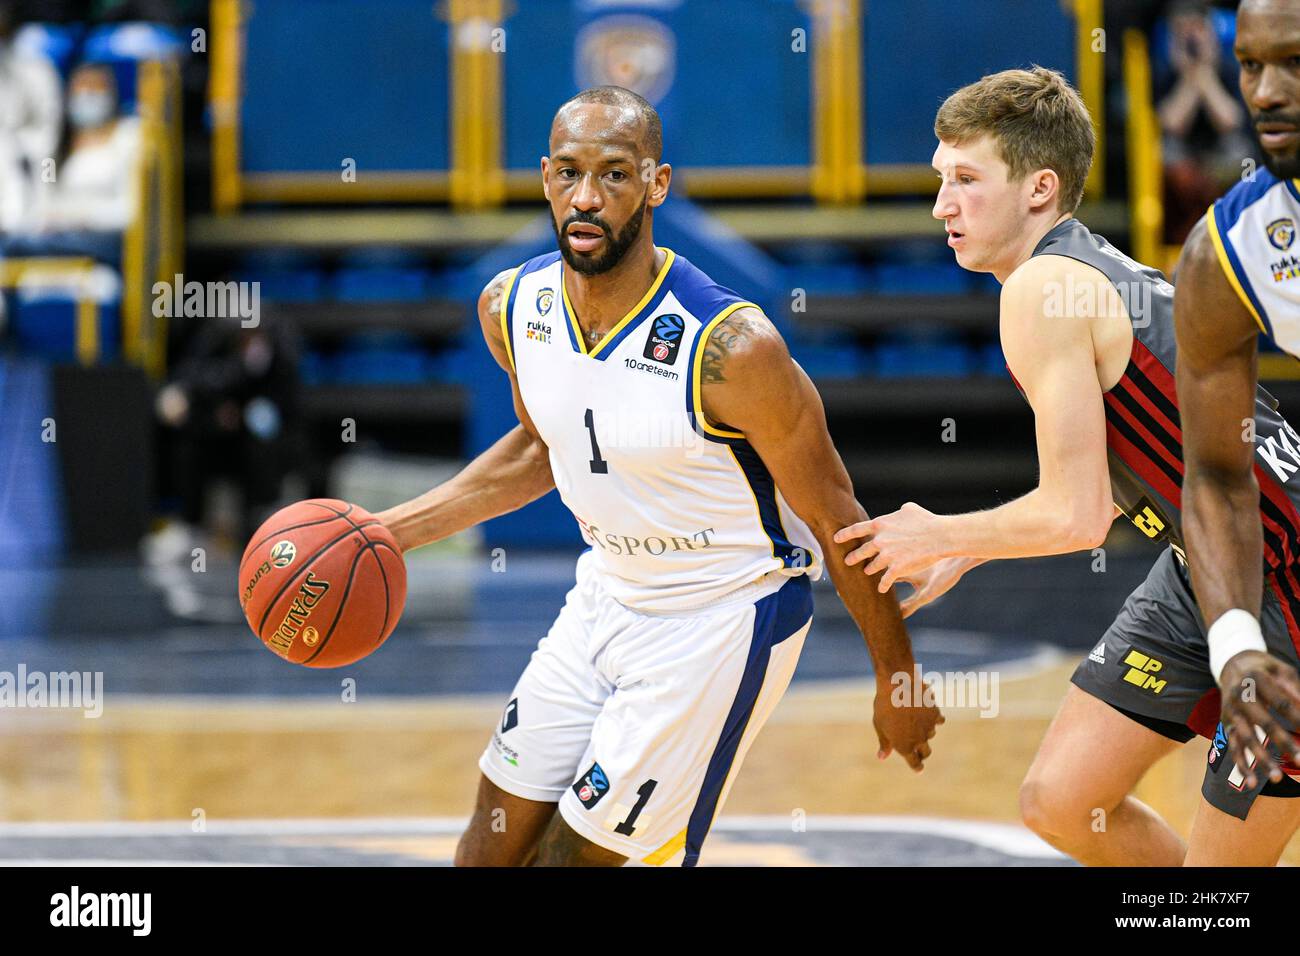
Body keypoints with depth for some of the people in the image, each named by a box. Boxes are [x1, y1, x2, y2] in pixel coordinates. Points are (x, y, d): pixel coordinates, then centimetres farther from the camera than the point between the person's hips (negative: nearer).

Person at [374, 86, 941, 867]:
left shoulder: (729, 347, -29)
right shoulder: (513, 308, -9)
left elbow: (836, 518, -17)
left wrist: (899, 680, -8)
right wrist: (392, 530, 8)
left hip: (722, 620, -7)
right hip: (608, 594, 7)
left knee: (575, 856, -5)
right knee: (495, 843, 12)